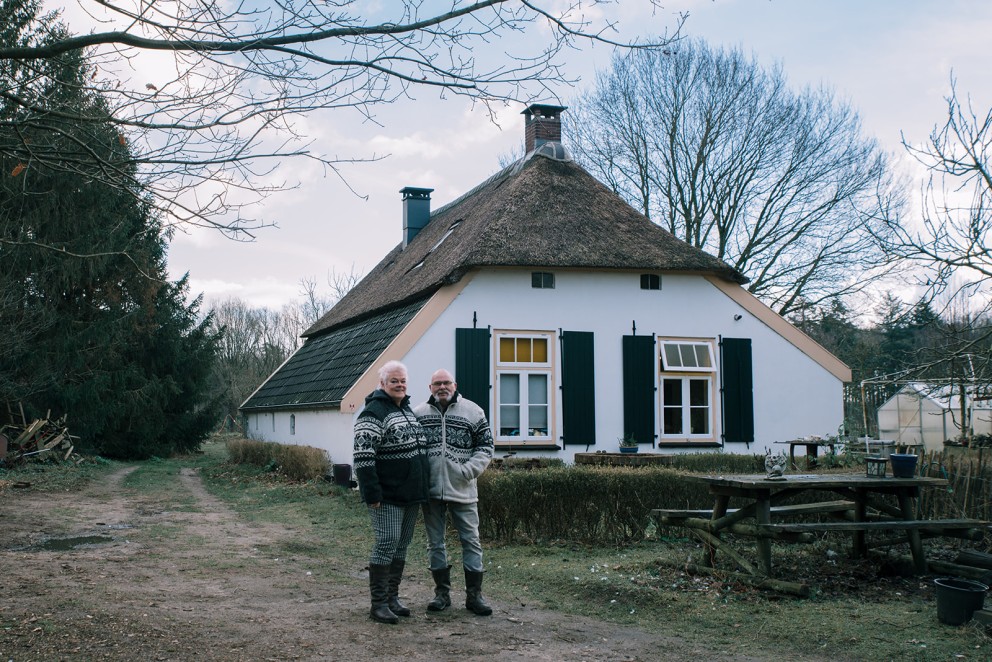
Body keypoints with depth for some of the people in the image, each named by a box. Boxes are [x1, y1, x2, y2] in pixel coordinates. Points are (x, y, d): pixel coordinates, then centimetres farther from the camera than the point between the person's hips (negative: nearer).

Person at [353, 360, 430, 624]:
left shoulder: (408, 410, 17)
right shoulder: (373, 413, -13)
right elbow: (363, 456, -19)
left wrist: (421, 491, 23)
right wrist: (372, 494, -23)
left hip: (411, 494, 9)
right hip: (387, 496, -9)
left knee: (401, 546, 12)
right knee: (387, 544, -8)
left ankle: (392, 598, 21)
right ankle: (378, 604, -2)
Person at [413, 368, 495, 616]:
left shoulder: (472, 411, 2)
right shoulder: (418, 413, 6)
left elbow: (485, 446, 3)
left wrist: (470, 470, -12)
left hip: (462, 490, -1)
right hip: (430, 490, 2)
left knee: (471, 541, 2)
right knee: (435, 543, 9)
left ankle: (474, 595, 11)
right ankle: (442, 592, 21)